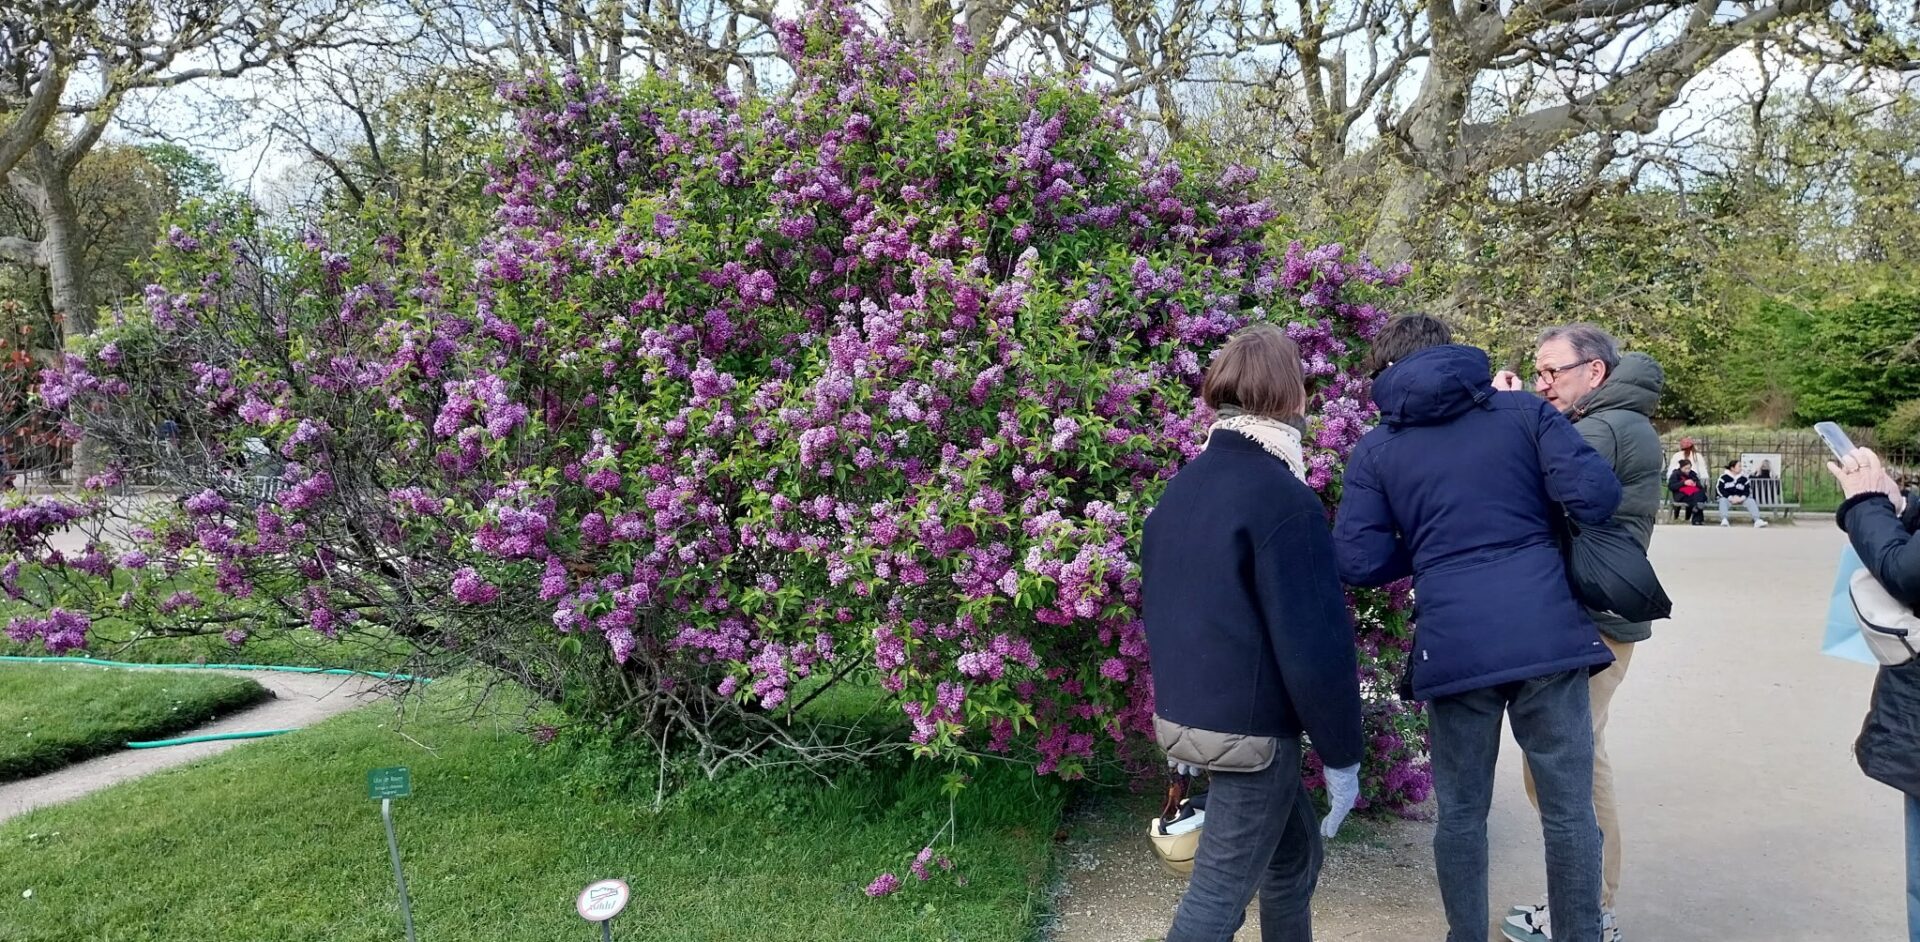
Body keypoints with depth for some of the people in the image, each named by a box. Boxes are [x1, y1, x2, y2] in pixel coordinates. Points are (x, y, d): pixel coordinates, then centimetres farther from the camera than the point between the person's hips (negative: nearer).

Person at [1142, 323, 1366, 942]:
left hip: (1189, 715, 8)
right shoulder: (1283, 499, -17)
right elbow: (1313, 641, -18)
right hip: (1252, 727, -8)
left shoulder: (1179, 490, 8)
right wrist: (1342, 754, -8)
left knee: (1294, 858, 23)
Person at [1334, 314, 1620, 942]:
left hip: (1454, 647, 0)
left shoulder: (1375, 450, 6)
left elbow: (1358, 561, 0)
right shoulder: (1524, 411, 6)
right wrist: (1535, 519, 17)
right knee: (1569, 811, 10)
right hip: (1548, 635, 0)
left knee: (1462, 814, 14)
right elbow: (1596, 496, -4)